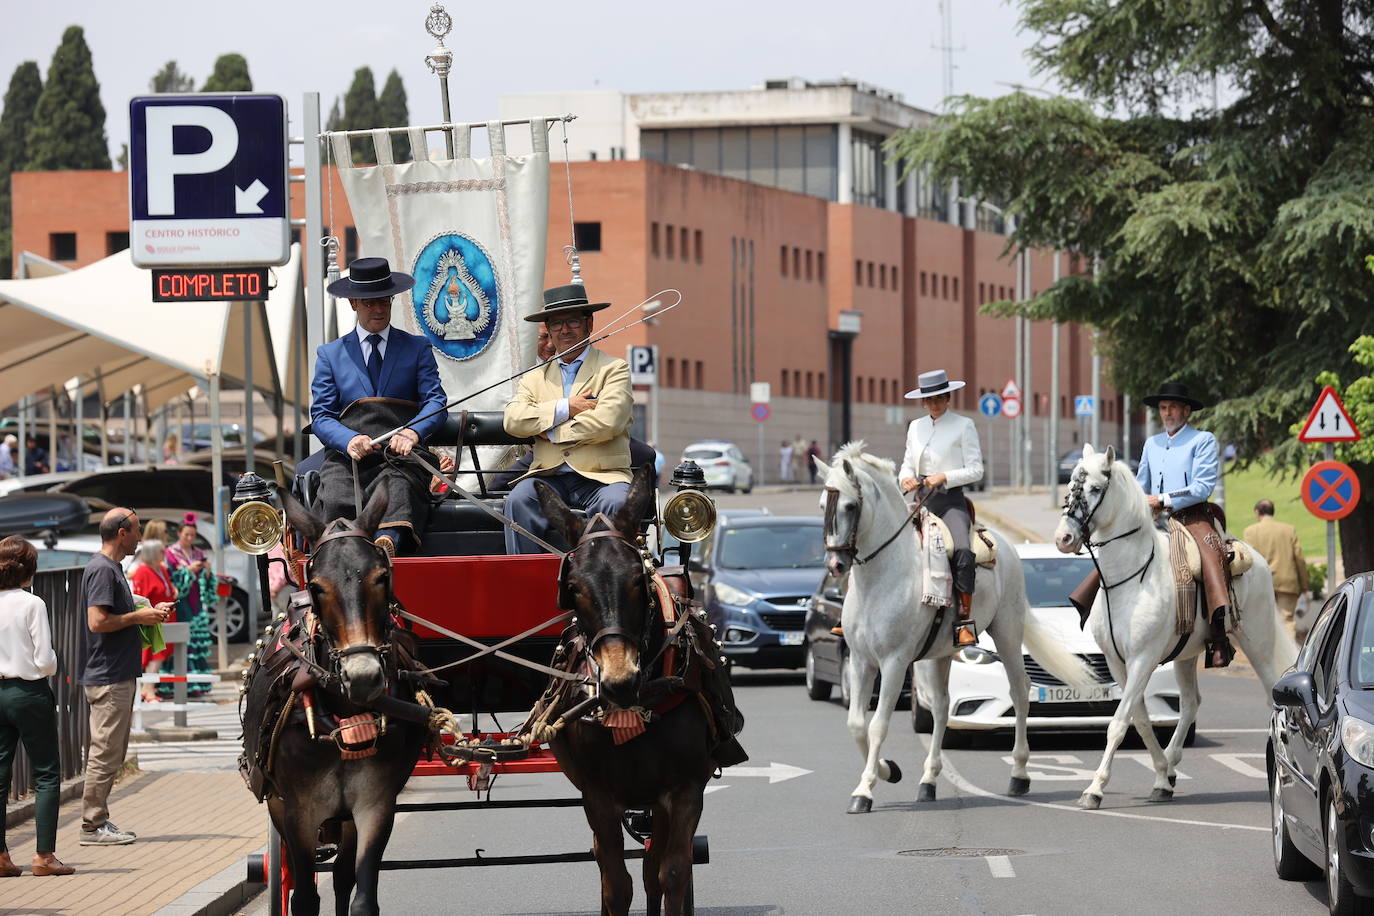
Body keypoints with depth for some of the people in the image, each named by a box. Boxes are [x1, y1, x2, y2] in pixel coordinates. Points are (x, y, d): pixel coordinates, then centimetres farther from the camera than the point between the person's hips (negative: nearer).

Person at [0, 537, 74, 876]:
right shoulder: (32, 605, -13)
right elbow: (45, 661, -14)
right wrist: (51, 664, 7)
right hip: (29, 693, -5)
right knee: (47, 774, 4)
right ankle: (44, 855, -1)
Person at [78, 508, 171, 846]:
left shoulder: (112, 568, 18)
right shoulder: (102, 570, -15)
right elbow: (97, 622, -23)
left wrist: (148, 613, 13)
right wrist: (138, 617, -13)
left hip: (117, 676, 11)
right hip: (107, 677, -11)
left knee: (112, 754, 13)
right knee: (105, 753, -8)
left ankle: (100, 821, 17)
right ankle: (93, 826, -5)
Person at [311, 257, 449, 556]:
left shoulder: (418, 349, 22)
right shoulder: (329, 355, 23)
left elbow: (435, 402, 8)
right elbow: (321, 416, 12)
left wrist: (411, 433, -17)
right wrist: (350, 440, -12)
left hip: (400, 454, -2)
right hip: (347, 456, 2)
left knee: (400, 490, -39)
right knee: (336, 501, -34)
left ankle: (387, 544, -66)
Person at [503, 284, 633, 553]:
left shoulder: (614, 369, 9)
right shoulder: (535, 377, 22)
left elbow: (607, 422, -8)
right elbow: (513, 420, 4)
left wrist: (551, 432, -1)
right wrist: (566, 408, -5)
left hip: (601, 477, -2)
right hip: (549, 477, 3)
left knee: (615, 503, -35)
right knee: (518, 500, -29)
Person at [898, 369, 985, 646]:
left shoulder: (963, 426, 1)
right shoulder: (916, 427, 16)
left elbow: (975, 470, -3)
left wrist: (944, 477, -15)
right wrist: (906, 479, -1)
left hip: (950, 501, -5)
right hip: (920, 499, 5)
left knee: (963, 550, -30)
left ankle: (965, 623, -29)